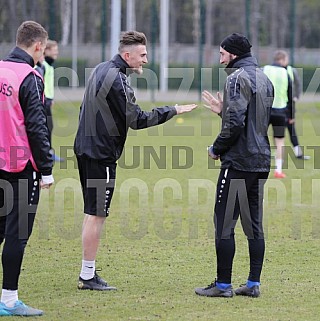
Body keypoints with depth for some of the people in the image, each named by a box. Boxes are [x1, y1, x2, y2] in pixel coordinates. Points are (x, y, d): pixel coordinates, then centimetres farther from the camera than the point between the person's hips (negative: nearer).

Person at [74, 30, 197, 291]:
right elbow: (138, 120, -19)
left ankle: (88, 274, 17)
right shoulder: (117, 80, -18)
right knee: (96, 214, -5)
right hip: (101, 153, -10)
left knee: (93, 213, 14)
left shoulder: (101, 70, 13)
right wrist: (173, 111, -12)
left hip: (86, 149, 10)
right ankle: (88, 276, -1)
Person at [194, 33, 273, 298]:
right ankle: (253, 284, 10)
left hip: (238, 163, -9)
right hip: (261, 162, 9)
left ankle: (223, 285, -3)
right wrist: (223, 110, 19)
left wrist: (216, 149, -7)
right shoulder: (265, 80, 16)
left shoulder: (238, 78, -12)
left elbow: (235, 124, -20)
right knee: (254, 225, 10)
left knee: (225, 223, -4)